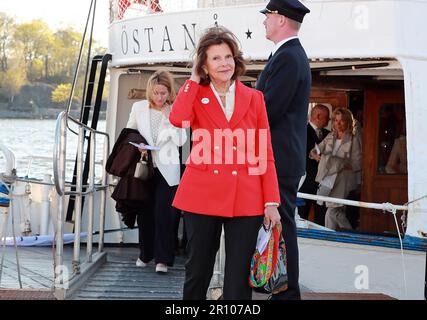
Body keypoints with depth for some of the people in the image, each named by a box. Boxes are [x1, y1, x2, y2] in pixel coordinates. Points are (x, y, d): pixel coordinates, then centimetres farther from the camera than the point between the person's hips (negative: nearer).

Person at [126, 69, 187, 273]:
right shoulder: (139, 108, 4)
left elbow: (181, 141, -11)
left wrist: (169, 118, -16)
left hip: (166, 169, -3)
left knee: (164, 213, -10)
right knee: (145, 212, 9)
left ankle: (163, 258, -6)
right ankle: (146, 254, 24)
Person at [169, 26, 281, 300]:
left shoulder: (254, 98, 7)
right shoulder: (196, 96, 6)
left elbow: (265, 154, 5)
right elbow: (178, 120, -18)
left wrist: (271, 202, -2)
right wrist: (194, 80, -5)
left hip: (245, 199, 0)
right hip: (203, 195, 0)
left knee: (238, 277, 0)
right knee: (198, 270, 10)